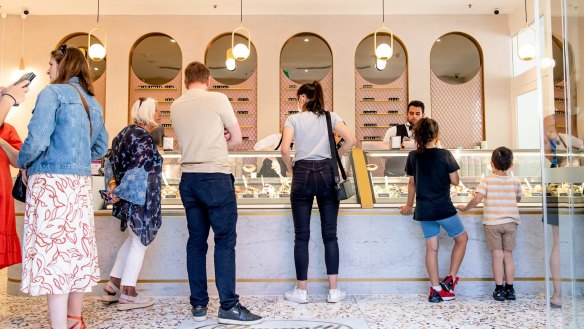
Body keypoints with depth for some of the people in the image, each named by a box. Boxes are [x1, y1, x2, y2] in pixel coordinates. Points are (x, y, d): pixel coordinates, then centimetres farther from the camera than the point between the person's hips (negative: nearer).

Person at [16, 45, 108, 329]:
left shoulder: (53, 92, -6)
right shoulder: (92, 102, 15)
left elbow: (37, 140, -15)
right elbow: (100, 147, 21)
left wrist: (23, 164, 1)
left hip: (51, 180, -7)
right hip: (81, 181, 7)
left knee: (51, 251, -3)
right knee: (76, 248, 13)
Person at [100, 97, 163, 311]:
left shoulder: (125, 133, 11)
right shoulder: (144, 138, -18)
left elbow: (110, 162, 12)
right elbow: (136, 171, -22)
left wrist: (113, 186, 4)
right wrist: (119, 194, -16)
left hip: (127, 198, 9)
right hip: (140, 199, -9)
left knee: (134, 239, 22)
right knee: (139, 242, 3)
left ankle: (113, 284, 25)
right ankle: (128, 294, 10)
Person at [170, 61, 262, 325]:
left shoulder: (175, 107, 10)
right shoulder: (217, 99, -3)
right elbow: (237, 139, 2)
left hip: (188, 179, 5)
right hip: (216, 177, -5)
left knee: (196, 241, 10)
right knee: (225, 240, -2)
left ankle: (198, 305, 15)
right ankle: (228, 306, -2)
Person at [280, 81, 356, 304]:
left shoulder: (293, 119, 3)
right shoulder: (330, 117, 9)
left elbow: (285, 149, -9)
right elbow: (351, 140, -2)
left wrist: (291, 169, 7)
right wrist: (334, 156, 12)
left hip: (303, 174, -2)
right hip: (326, 173, 2)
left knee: (301, 236, 4)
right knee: (330, 234, 5)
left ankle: (301, 291, 10)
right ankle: (333, 291, 9)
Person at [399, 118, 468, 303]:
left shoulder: (413, 156, 1)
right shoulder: (445, 155, -11)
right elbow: (455, 181, -6)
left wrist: (409, 205, 21)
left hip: (423, 210, 4)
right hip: (444, 209, -4)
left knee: (431, 247, 9)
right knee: (462, 238, 18)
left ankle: (435, 289, 13)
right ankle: (450, 279, 14)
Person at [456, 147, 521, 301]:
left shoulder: (487, 180, -7)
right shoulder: (515, 181, 2)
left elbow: (477, 199, -15)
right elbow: (518, 199, 17)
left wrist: (465, 208, 0)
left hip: (492, 223, -2)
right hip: (510, 222, 2)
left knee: (497, 255, 3)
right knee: (508, 255, 10)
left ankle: (499, 290, 7)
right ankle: (509, 289, 16)